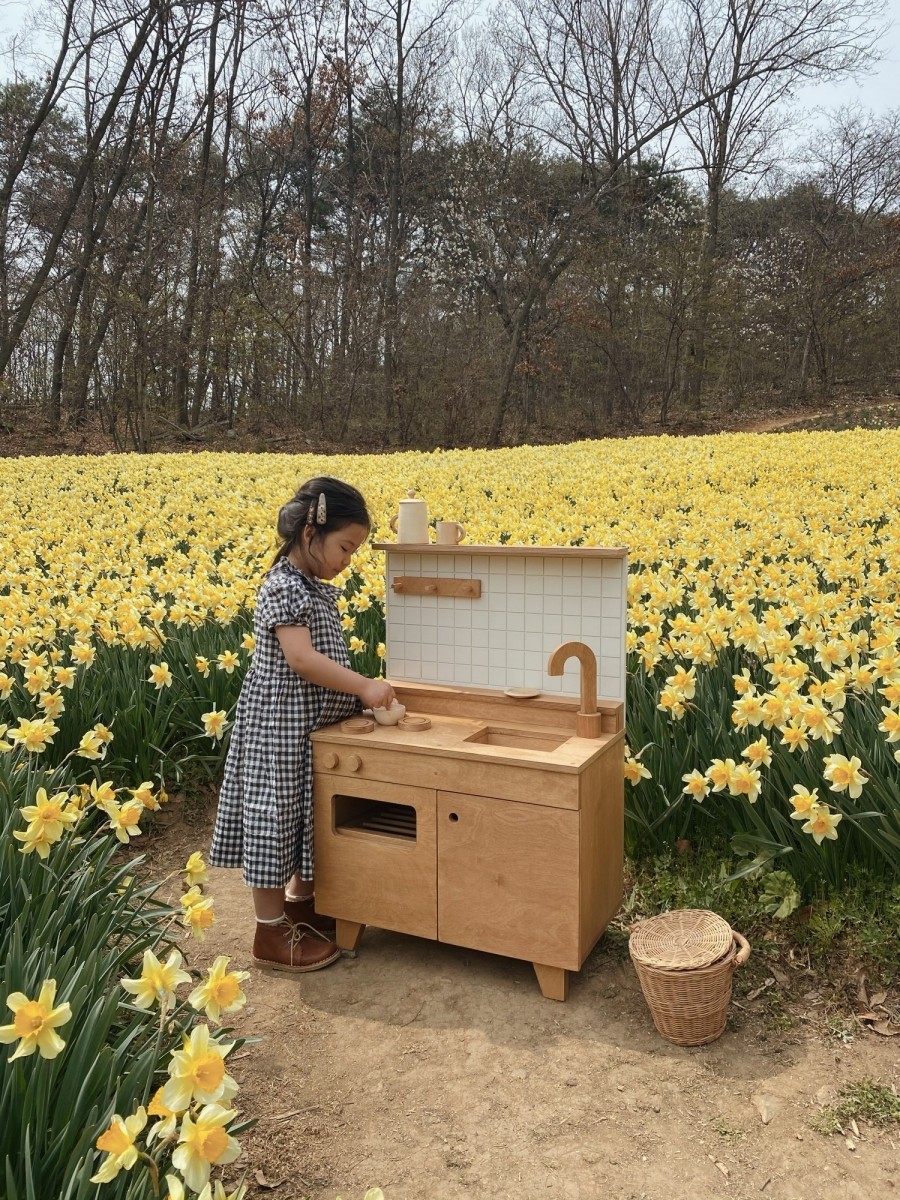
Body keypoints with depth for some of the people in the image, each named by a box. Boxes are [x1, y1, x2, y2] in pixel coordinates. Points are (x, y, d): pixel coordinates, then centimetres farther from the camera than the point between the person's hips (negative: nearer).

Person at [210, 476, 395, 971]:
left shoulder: (318, 589, 9)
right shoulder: (282, 587, -19)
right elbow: (301, 658, -29)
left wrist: (363, 690, 3)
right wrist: (364, 686, -27)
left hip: (314, 723, 9)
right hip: (281, 725, -9)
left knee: (309, 813, 20)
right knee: (276, 815, 2)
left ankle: (301, 902, 38)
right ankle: (271, 933, 14)